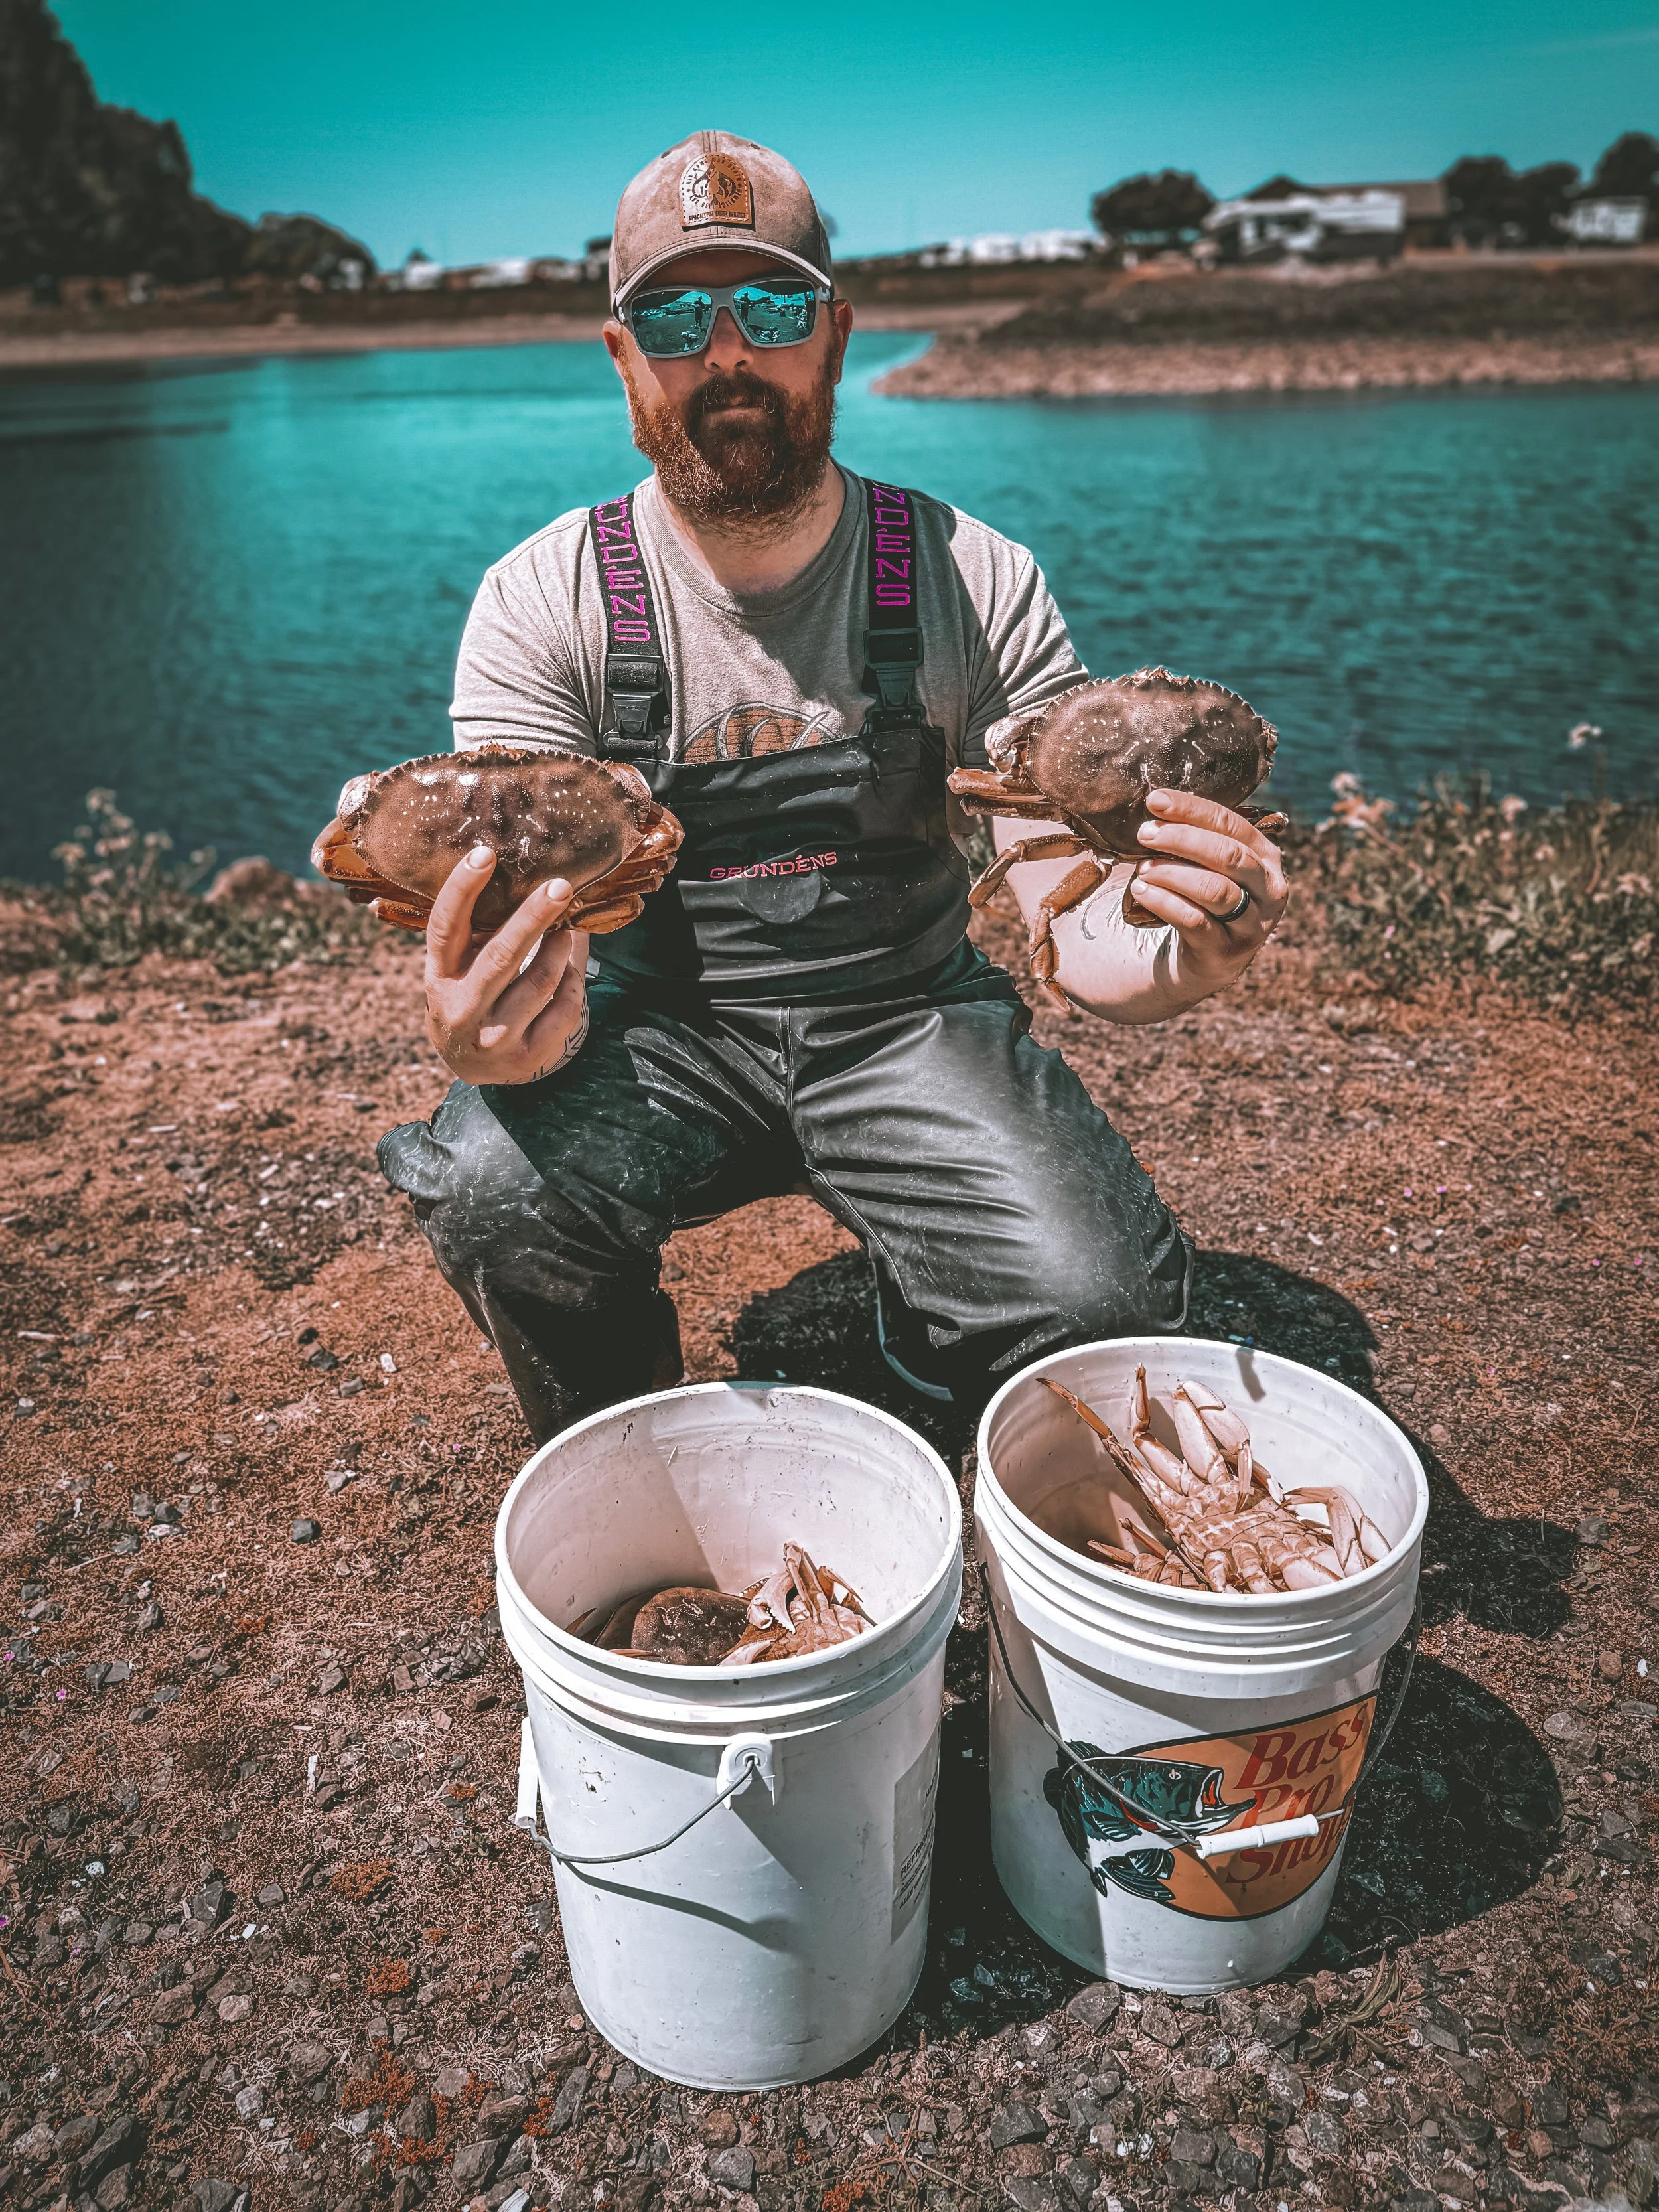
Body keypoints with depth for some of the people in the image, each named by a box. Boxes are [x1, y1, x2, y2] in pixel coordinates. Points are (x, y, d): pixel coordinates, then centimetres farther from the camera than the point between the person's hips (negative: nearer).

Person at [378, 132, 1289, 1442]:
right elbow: (521, 971, -17)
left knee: (1111, 1296, -23)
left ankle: (929, 1328, 17)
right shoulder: (544, 606, -9)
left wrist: (1182, 957, -36)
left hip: (909, 1017, 1)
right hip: (655, 1028, 0)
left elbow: (1085, 938, -11)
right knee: (492, 1188, -31)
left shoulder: (975, 585, -7)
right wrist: (507, 1038, -43)